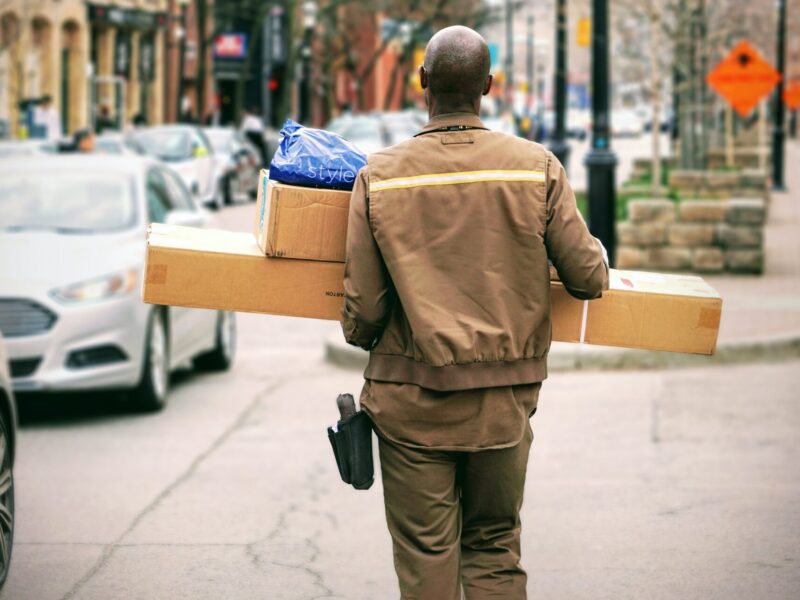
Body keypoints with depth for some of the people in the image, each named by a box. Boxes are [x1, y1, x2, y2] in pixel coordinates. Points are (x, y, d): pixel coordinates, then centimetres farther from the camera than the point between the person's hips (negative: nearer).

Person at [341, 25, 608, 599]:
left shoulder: (380, 176, -5)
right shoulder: (536, 167, -5)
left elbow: (362, 307, -3)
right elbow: (588, 278, -1)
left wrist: (361, 337, 20)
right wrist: (597, 255, 23)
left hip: (413, 401, -1)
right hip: (504, 401, 1)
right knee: (495, 551, 14)